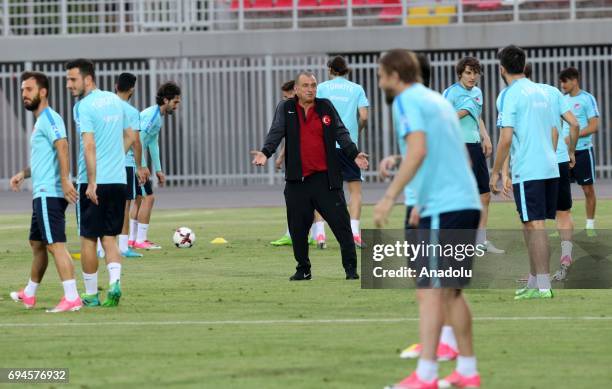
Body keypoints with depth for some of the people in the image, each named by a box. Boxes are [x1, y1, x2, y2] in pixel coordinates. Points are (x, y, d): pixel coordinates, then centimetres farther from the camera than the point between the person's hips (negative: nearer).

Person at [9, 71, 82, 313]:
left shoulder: (49, 118, -10)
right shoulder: (40, 121, 22)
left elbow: (62, 146, -24)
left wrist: (65, 180, -32)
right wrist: (23, 174, 23)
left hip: (49, 193, -11)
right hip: (42, 194, 11)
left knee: (55, 244, -14)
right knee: (37, 243, 21)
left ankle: (72, 298, -19)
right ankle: (29, 295, 34)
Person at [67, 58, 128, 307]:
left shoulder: (84, 107, -11)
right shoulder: (114, 100, 11)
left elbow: (89, 145, -19)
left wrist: (92, 182, -20)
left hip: (94, 182, -6)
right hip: (118, 179, 6)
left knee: (88, 239, 5)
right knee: (109, 237, 10)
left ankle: (90, 295, 10)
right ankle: (114, 282, -12)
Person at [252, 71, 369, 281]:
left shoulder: (326, 107, 7)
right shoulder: (286, 109, 6)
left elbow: (341, 133, 3)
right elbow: (276, 133, -5)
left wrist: (354, 154, -12)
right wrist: (265, 152, -23)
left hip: (325, 177, -1)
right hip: (297, 180, 1)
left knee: (340, 222, -4)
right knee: (298, 228, 4)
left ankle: (351, 268, 4)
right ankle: (303, 269, 19)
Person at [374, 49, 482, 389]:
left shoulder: (408, 101, -6)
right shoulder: (437, 100, 20)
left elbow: (418, 150, -21)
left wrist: (390, 196, -22)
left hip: (443, 209, -9)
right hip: (465, 204, 9)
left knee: (431, 292, -11)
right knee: (450, 292, 15)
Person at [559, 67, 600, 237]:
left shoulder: (587, 99, -8)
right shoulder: (564, 100, 11)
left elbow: (594, 126, -14)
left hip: (583, 150, -6)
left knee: (588, 189, 2)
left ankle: (590, 226, 11)